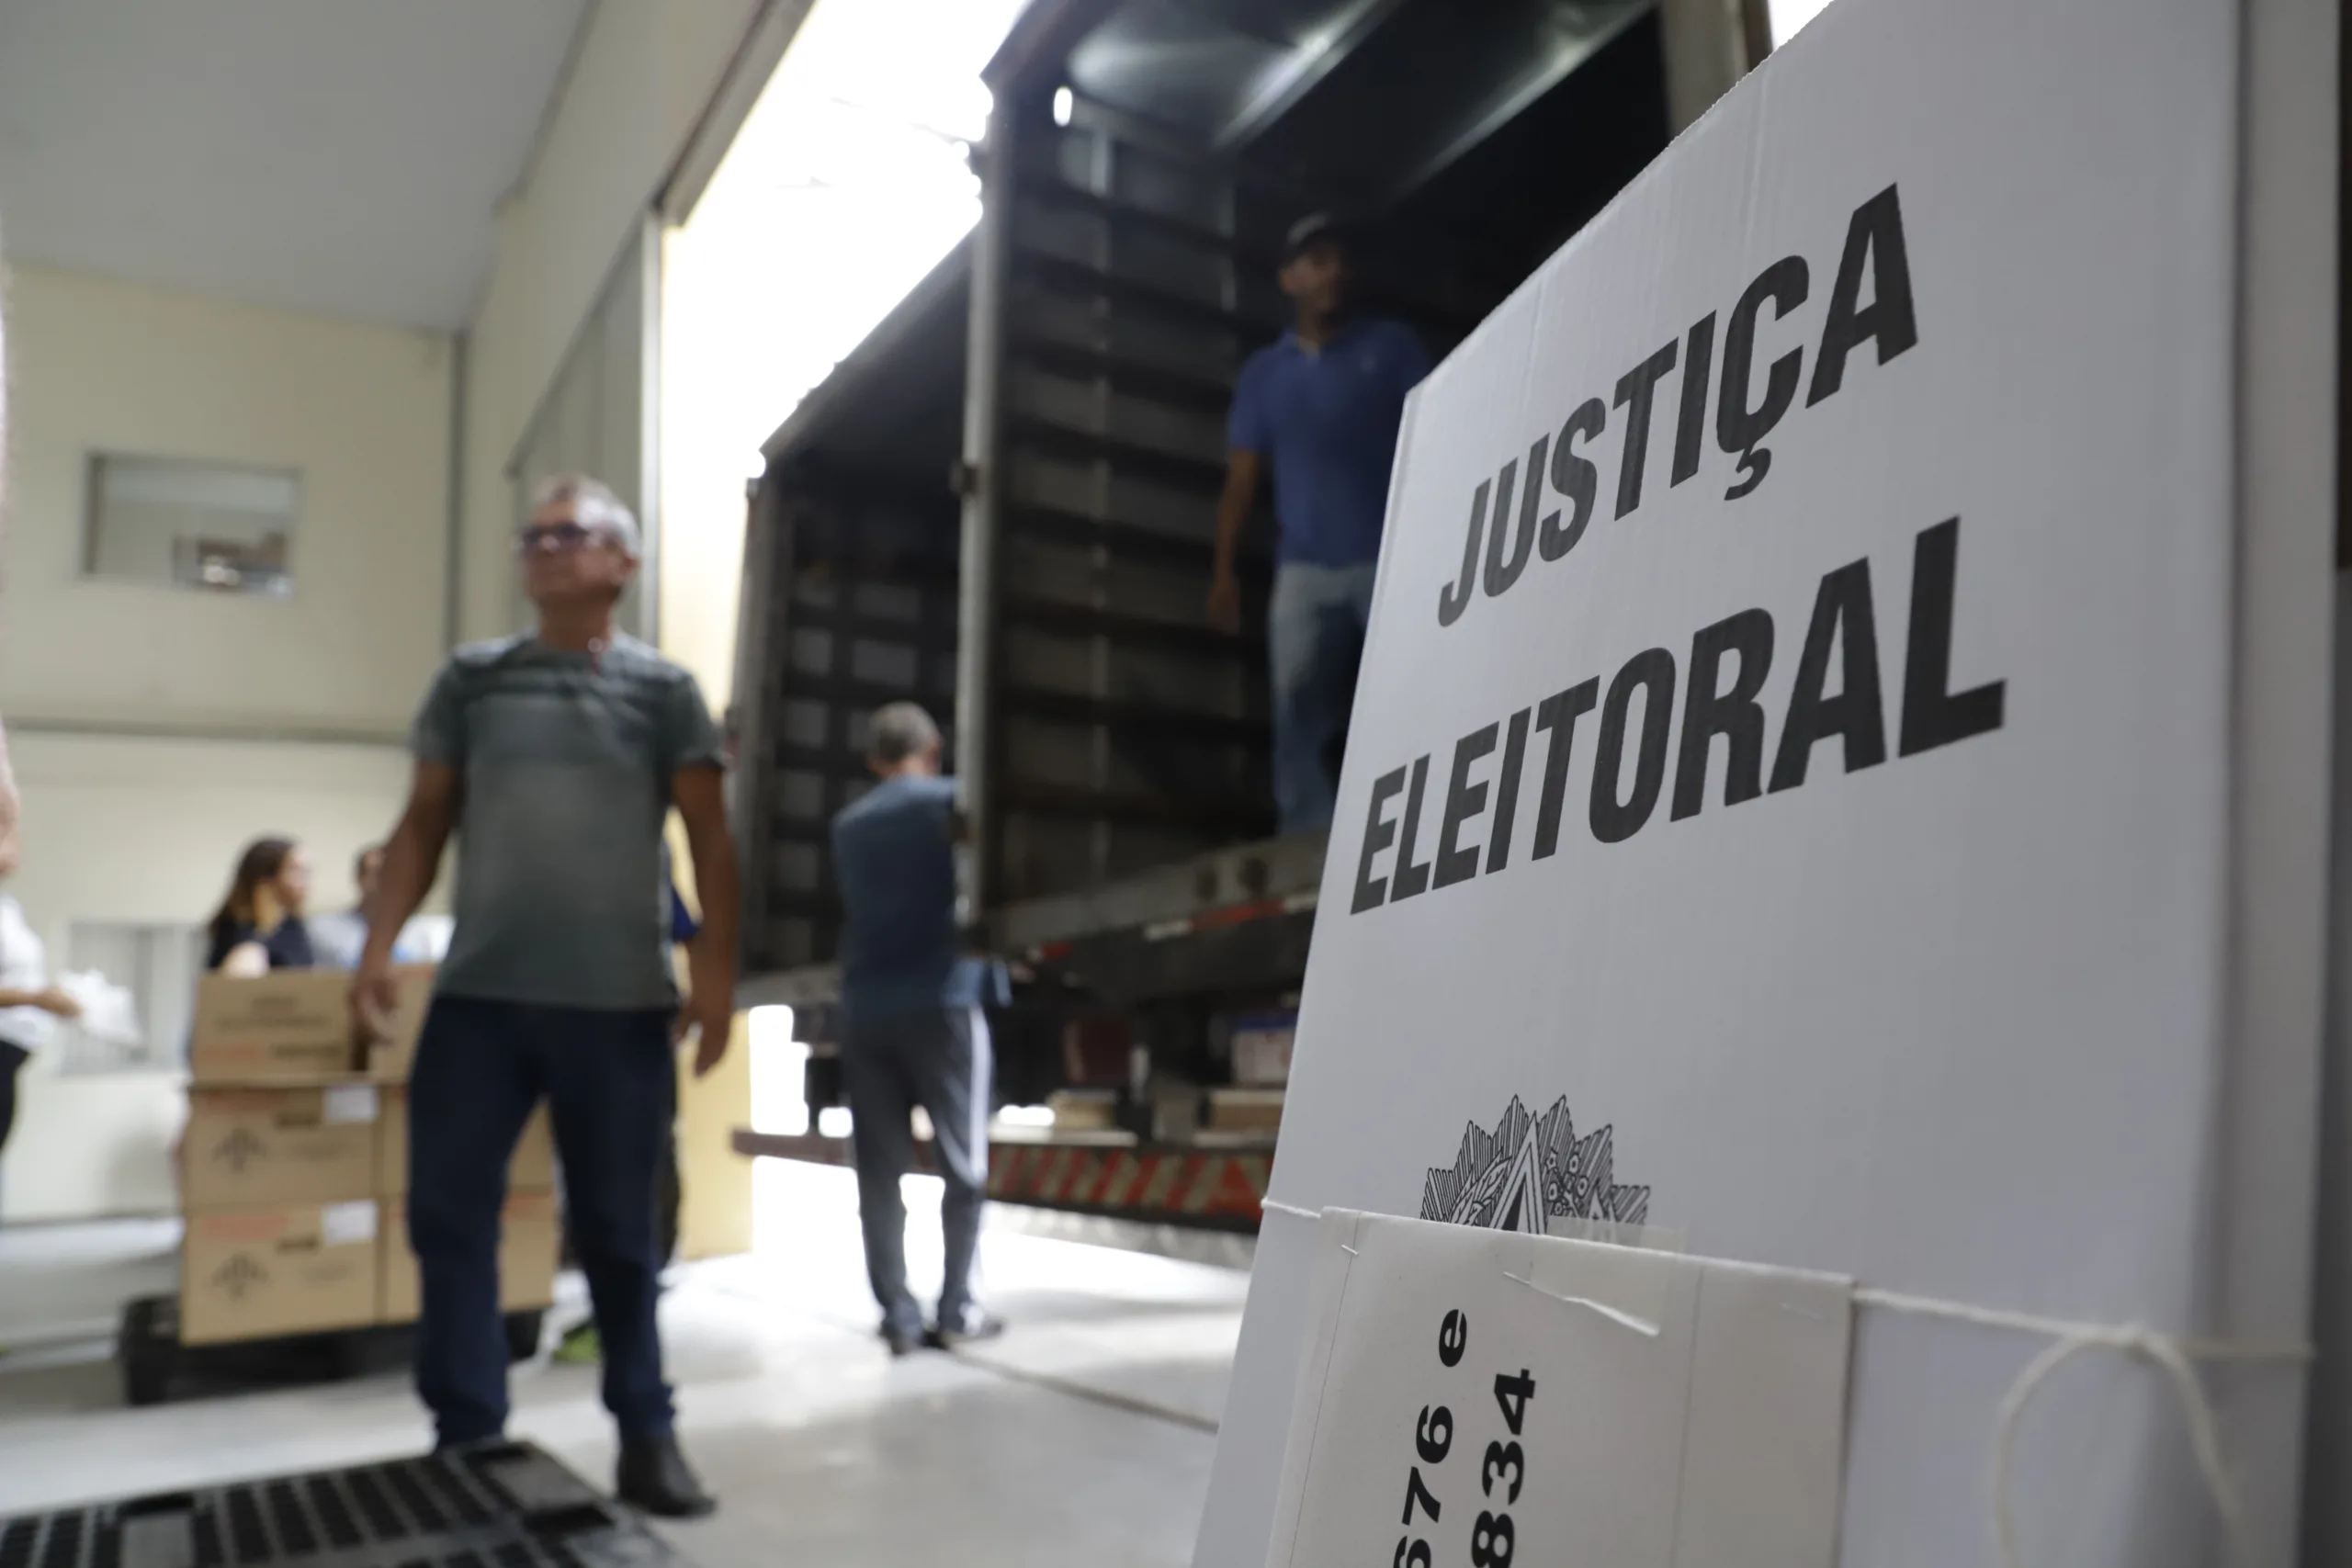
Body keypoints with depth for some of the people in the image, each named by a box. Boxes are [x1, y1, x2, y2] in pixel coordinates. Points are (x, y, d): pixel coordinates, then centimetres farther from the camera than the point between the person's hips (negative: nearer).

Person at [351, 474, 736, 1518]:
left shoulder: (663, 689, 4)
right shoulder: (470, 679, 11)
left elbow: (709, 839, 1)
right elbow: (426, 820, 12)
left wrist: (715, 972, -8)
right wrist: (378, 944, 0)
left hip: (619, 1004, -2)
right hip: (477, 994, 3)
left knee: (616, 1231, 6)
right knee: (447, 1215, 2)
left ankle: (645, 1437, 18)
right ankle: (465, 1439, 15)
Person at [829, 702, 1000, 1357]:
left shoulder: (848, 824, 15)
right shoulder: (953, 801, 2)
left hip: (864, 1010, 4)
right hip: (941, 1003, -4)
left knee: (880, 1170, 6)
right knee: (962, 1163, 4)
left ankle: (898, 1317, 5)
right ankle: (955, 1312, 5)